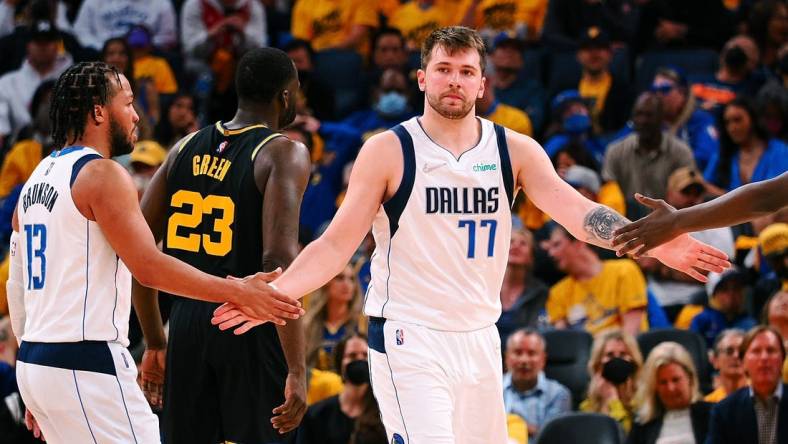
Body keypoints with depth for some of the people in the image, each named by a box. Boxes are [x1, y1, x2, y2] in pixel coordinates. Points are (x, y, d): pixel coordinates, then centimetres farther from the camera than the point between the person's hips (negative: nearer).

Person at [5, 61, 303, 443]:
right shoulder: (102, 174, -10)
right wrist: (238, 293, -13)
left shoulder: (36, 180, 17)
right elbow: (148, 267, -18)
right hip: (87, 365, -9)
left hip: (33, 360, 9)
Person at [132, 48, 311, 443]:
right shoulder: (284, 154, -8)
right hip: (250, 327, -5)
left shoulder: (186, 148, 11)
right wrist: (297, 371, -20)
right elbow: (279, 261, -20)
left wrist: (155, 344, 19)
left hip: (187, 320, 5)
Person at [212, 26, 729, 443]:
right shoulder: (388, 151, -5)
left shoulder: (515, 151, 3)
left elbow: (578, 211, -9)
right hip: (409, 336, -5)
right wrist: (277, 292, -24)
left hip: (480, 335, 5)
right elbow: (337, 244, -7)